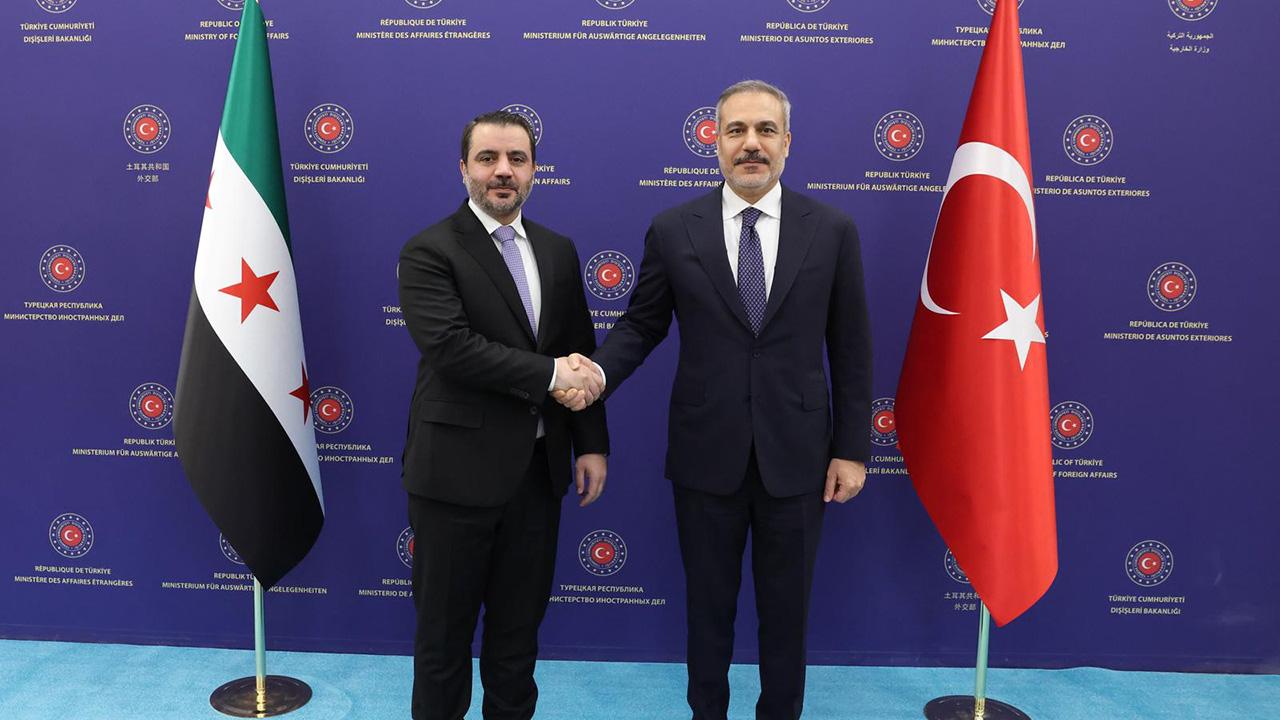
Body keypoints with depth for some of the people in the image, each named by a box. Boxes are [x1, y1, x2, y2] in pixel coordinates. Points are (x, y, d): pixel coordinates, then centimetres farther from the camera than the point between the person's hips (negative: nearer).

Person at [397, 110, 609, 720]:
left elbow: (581, 354, 10)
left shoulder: (558, 251, 10)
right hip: (458, 469, -5)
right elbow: (451, 347, -22)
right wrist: (549, 374, -18)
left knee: (520, 623, 18)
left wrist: (592, 443, 4)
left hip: (538, 469, 5)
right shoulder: (429, 252, -8)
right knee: (445, 628, 12)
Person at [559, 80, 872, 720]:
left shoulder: (832, 230, -2)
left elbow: (850, 348, 0)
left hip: (795, 457, 0)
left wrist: (851, 449, 0)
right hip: (706, 454, 0)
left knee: (785, 609, 16)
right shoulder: (672, 230, -2)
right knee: (708, 603, 17)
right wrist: (597, 372, -16)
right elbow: (641, 324, 4)